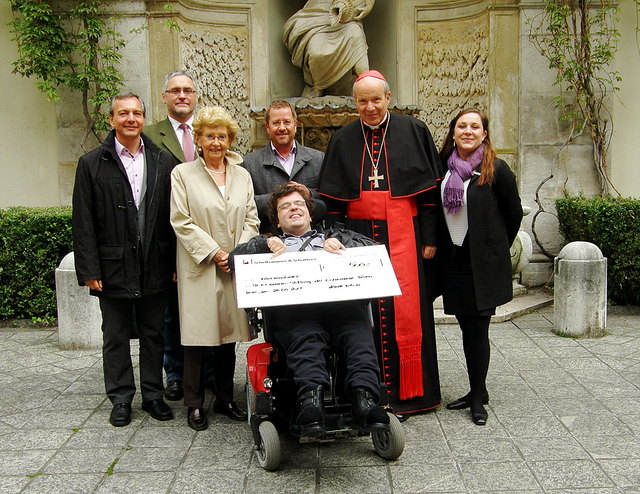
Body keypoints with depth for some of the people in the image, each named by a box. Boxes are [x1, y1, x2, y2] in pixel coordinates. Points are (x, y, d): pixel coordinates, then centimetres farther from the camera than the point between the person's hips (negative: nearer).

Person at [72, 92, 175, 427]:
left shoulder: (163, 162, 6)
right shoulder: (92, 164, 0)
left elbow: (173, 217, 4)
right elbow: (83, 223, -3)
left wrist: (175, 263, -1)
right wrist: (89, 270, -8)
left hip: (154, 269, 2)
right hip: (113, 268, -1)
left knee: (153, 335, 12)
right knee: (116, 337, 10)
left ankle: (153, 394, 25)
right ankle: (121, 399, 23)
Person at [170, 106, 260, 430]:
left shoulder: (242, 175, 13)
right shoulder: (183, 174, 1)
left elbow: (251, 219, 10)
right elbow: (181, 222, -6)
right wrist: (213, 252, -10)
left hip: (235, 268, 4)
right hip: (200, 268, -4)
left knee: (229, 333, 9)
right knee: (197, 335, -2)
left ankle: (225, 399, 22)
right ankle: (194, 404, 10)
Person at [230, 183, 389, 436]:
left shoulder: (333, 235, 42)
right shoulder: (271, 244, 41)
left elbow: (372, 247, 26)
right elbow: (235, 257, 24)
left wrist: (338, 243, 9)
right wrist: (266, 242, 8)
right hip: (293, 301, -1)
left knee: (358, 333, -35)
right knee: (304, 338, -38)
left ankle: (364, 397, -51)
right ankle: (311, 398, -55)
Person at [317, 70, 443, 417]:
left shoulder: (414, 132, 3)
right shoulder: (343, 140, 9)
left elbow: (430, 190, 2)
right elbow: (332, 199, 10)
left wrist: (429, 239, -2)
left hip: (402, 235, -1)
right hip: (359, 235, 2)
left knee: (403, 310, -1)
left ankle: (405, 392, 11)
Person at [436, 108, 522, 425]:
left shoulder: (495, 170, -7)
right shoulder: (444, 167, 5)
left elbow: (514, 214, 2)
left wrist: (497, 249, 8)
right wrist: (438, 247, 12)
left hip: (483, 263, -4)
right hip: (453, 260, 4)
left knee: (477, 328, -1)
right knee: (468, 327, 11)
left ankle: (478, 395, 13)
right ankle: (477, 391, 24)